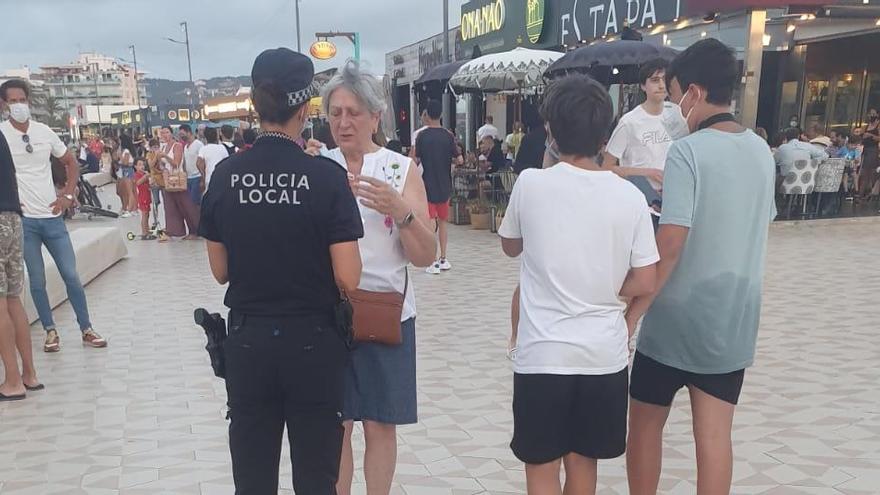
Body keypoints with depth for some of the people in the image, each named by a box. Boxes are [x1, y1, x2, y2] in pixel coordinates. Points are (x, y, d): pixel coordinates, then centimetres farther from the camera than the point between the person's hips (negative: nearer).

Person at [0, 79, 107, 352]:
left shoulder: (44, 131, 3)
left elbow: (71, 163, 15)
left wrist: (67, 195, 4)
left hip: (52, 216, 2)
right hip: (22, 219, -2)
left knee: (71, 275, 4)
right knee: (37, 280, 5)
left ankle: (86, 330, 15)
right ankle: (50, 331, 19)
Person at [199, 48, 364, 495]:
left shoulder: (225, 175, -3)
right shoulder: (327, 176, -14)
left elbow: (221, 271, 4)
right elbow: (348, 280, -15)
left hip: (247, 341, 3)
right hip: (312, 343, -3)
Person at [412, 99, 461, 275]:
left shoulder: (422, 135, -9)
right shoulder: (448, 136, -3)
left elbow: (416, 161, -9)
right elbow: (459, 160, -2)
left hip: (428, 185, -3)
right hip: (444, 186, 3)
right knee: (443, 221, 16)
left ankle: (433, 263, -2)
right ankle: (443, 259, 21)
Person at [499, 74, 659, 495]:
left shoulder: (530, 183, -9)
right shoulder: (630, 196, -6)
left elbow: (510, 247, 8)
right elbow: (645, 283, -3)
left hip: (543, 353, -2)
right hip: (604, 353, 3)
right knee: (583, 460, 19)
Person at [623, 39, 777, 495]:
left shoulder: (687, 151, -16)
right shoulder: (761, 151, 6)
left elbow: (671, 243, -23)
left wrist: (632, 312, -18)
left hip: (678, 316, -6)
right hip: (734, 317, 6)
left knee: (645, 424, 13)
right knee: (714, 434, 10)